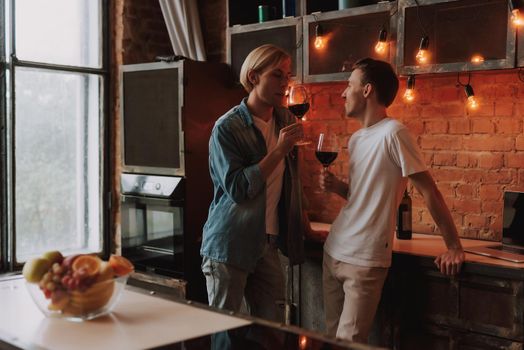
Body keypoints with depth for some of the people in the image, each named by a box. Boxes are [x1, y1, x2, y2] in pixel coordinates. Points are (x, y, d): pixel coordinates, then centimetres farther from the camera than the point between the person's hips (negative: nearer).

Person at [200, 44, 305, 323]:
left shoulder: (285, 120, 8)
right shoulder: (227, 128, -12)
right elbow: (237, 188, -20)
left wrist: (300, 219, 20)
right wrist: (279, 150, -21)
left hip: (268, 244, 6)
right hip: (230, 245, -6)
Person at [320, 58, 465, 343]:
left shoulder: (393, 133, -14)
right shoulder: (355, 139, 11)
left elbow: (429, 193, -13)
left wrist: (454, 248, -12)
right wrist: (338, 187, 2)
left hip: (365, 261, -8)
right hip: (333, 251, 8)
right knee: (332, 337, 14)